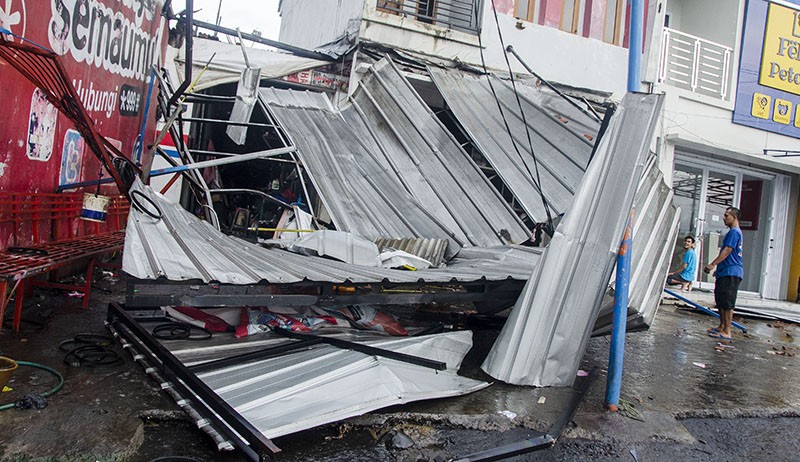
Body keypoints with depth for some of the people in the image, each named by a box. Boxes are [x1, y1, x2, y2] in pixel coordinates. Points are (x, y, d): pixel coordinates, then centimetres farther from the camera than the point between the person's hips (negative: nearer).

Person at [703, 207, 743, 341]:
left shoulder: (734, 232, -12)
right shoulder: (734, 232, 21)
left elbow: (727, 251, -21)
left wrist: (713, 264, -24)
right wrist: (719, 269, 30)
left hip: (731, 273, -11)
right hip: (726, 272, 11)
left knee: (727, 302, -10)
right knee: (720, 300, 17)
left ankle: (727, 332, -8)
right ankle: (722, 326, 26)